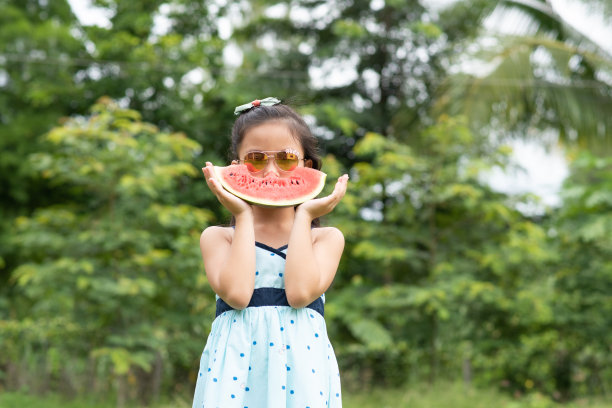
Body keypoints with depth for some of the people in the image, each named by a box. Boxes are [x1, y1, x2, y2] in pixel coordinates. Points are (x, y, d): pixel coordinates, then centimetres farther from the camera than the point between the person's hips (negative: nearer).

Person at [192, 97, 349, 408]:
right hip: (234, 368, 0)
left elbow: (301, 293, -12)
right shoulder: (217, 237, 6)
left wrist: (304, 216, -4)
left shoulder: (327, 238, 7)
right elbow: (236, 294, -13)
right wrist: (243, 216, -4)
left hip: (301, 365, 0)